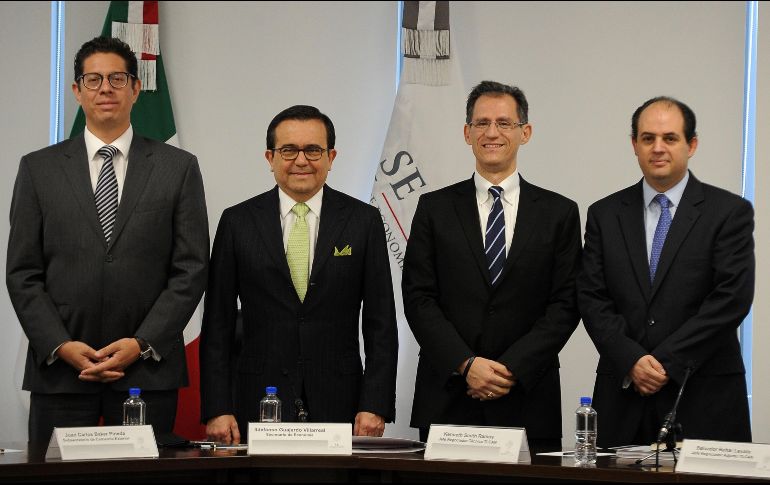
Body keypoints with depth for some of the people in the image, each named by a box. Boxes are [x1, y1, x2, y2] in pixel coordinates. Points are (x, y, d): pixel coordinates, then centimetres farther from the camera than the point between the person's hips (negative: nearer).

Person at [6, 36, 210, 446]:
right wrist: (61, 346, -8)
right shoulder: (38, 169, 9)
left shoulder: (179, 168, 7)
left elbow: (191, 269, 2)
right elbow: (22, 274, 5)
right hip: (59, 370, 1)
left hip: (148, 369, 0)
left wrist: (142, 344, -8)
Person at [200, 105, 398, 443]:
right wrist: (217, 409, -4)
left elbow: (381, 326, 3)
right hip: (258, 406, 0)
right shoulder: (237, 222, 4)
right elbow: (217, 327, 4)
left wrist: (374, 406, -6)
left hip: (339, 406, 0)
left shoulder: (363, 221, 4)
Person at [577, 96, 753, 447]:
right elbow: (591, 299, 5)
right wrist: (631, 360, -10)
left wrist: (667, 362, -12)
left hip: (703, 398, -2)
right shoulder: (605, 215, 11)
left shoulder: (729, 212, 2)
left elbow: (732, 298, -7)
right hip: (623, 396, 2)